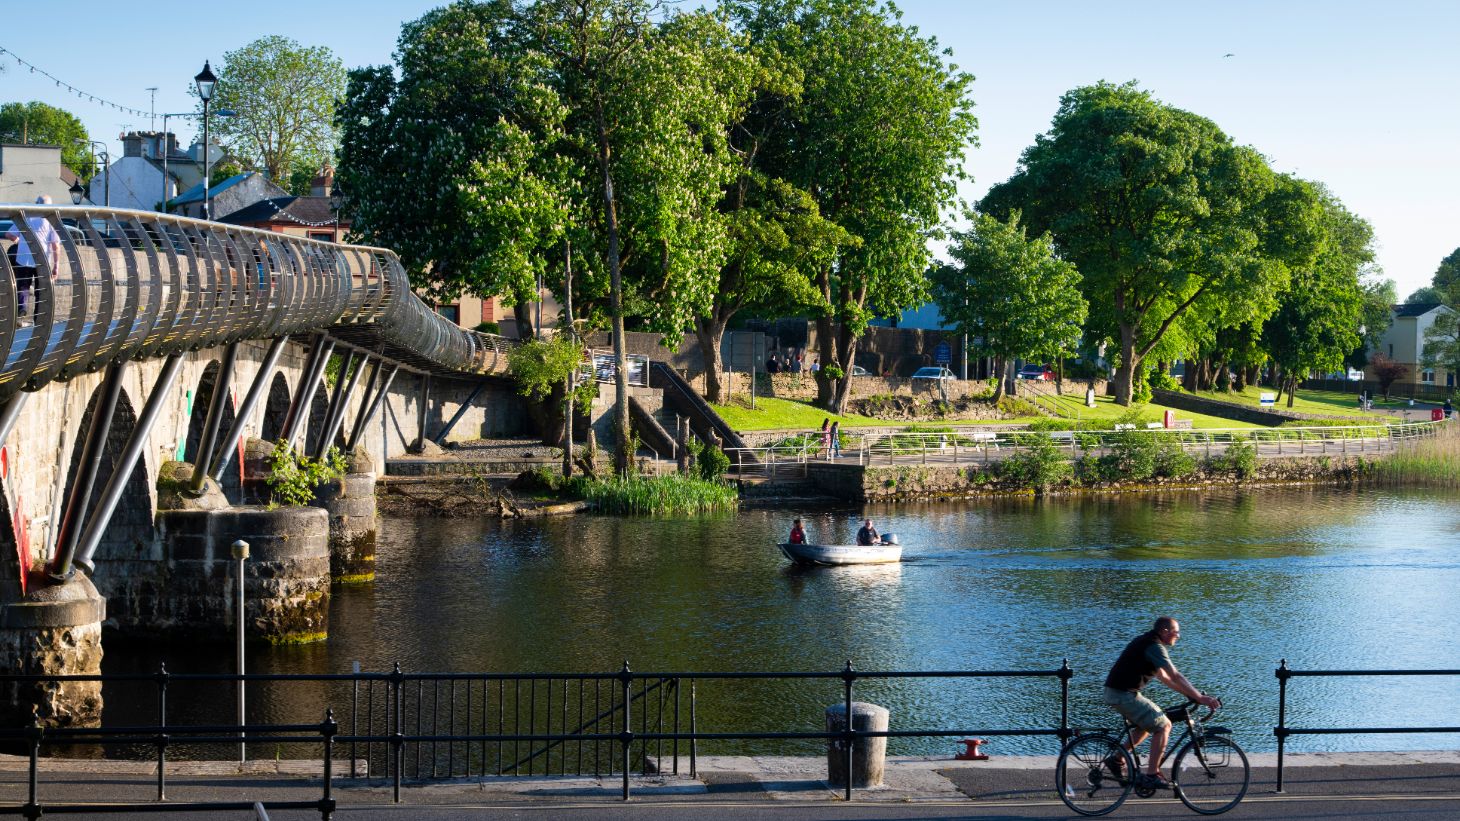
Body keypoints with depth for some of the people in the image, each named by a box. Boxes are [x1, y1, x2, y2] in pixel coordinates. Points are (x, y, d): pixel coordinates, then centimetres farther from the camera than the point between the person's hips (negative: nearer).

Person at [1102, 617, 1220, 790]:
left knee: (1149, 723, 23)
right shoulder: (1155, 646, -15)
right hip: (1125, 694, -10)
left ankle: (1117, 759, 23)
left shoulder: (1147, 642, 17)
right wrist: (1200, 698, -19)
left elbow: (1163, 677, 21)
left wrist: (1191, 693, 15)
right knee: (1163, 726, -5)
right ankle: (1151, 775, -4)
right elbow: (1175, 677, -21)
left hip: (1115, 692, 10)